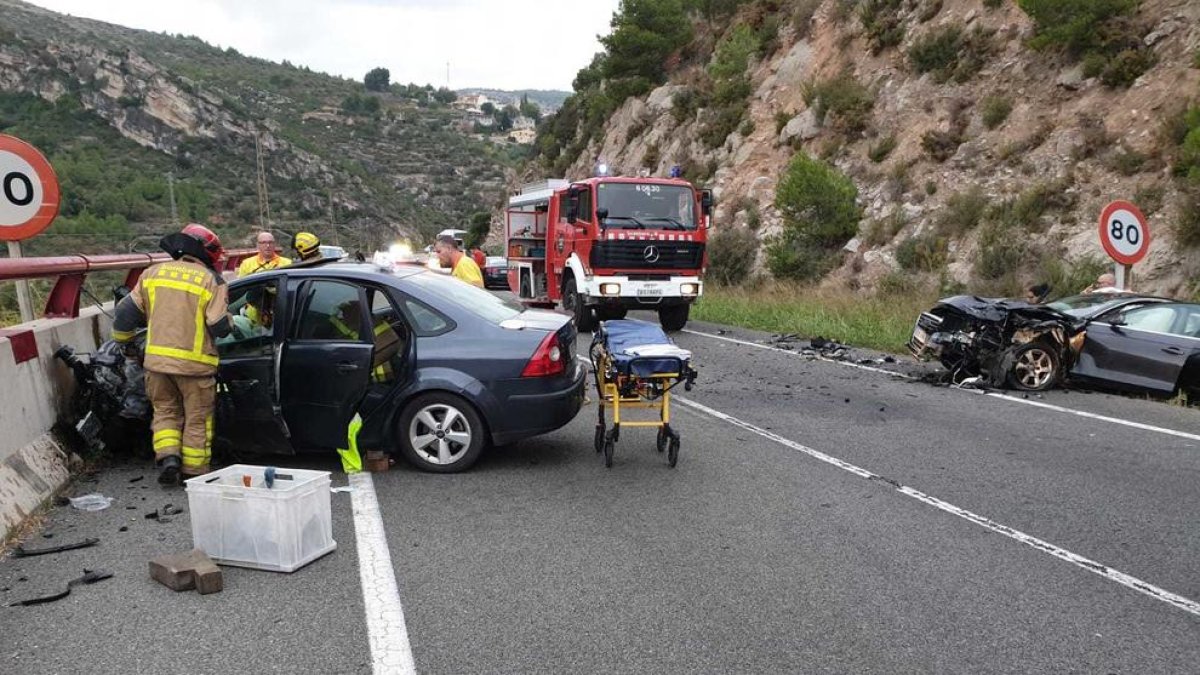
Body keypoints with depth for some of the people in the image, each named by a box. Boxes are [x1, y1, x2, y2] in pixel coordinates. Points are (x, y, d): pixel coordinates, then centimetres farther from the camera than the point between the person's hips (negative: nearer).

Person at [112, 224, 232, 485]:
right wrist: (228, 321, 11)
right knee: (197, 419, 10)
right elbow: (220, 327, -12)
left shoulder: (152, 273, 7)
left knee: (165, 411, 21)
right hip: (194, 364, -3)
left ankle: (167, 457, 4)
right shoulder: (211, 281, -6)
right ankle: (194, 473, 15)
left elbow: (126, 312, 10)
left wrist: (124, 341, 26)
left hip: (157, 360, 4)